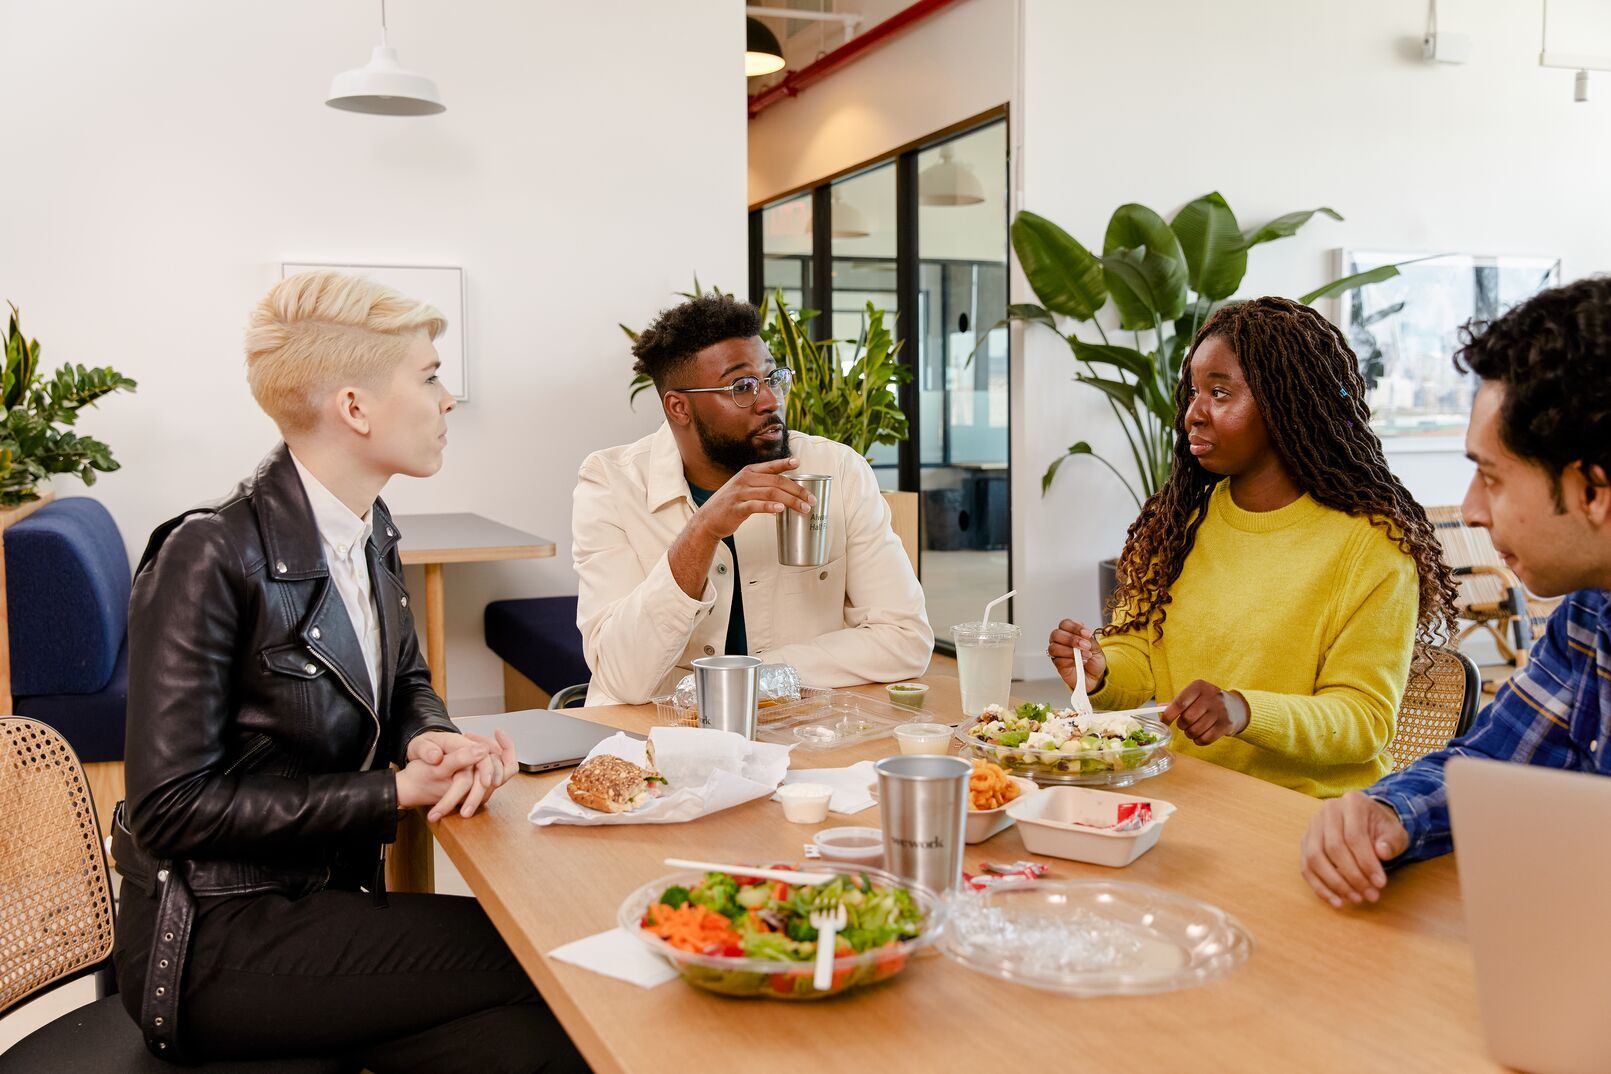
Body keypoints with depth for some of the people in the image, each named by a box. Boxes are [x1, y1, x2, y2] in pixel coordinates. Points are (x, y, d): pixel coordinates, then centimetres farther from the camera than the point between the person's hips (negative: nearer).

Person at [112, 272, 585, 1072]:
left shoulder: (371, 531, 5)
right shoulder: (211, 559, -19)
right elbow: (171, 805, -19)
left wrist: (434, 743, -8)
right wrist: (396, 792, -18)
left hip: (328, 899, 7)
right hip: (211, 939, -7)